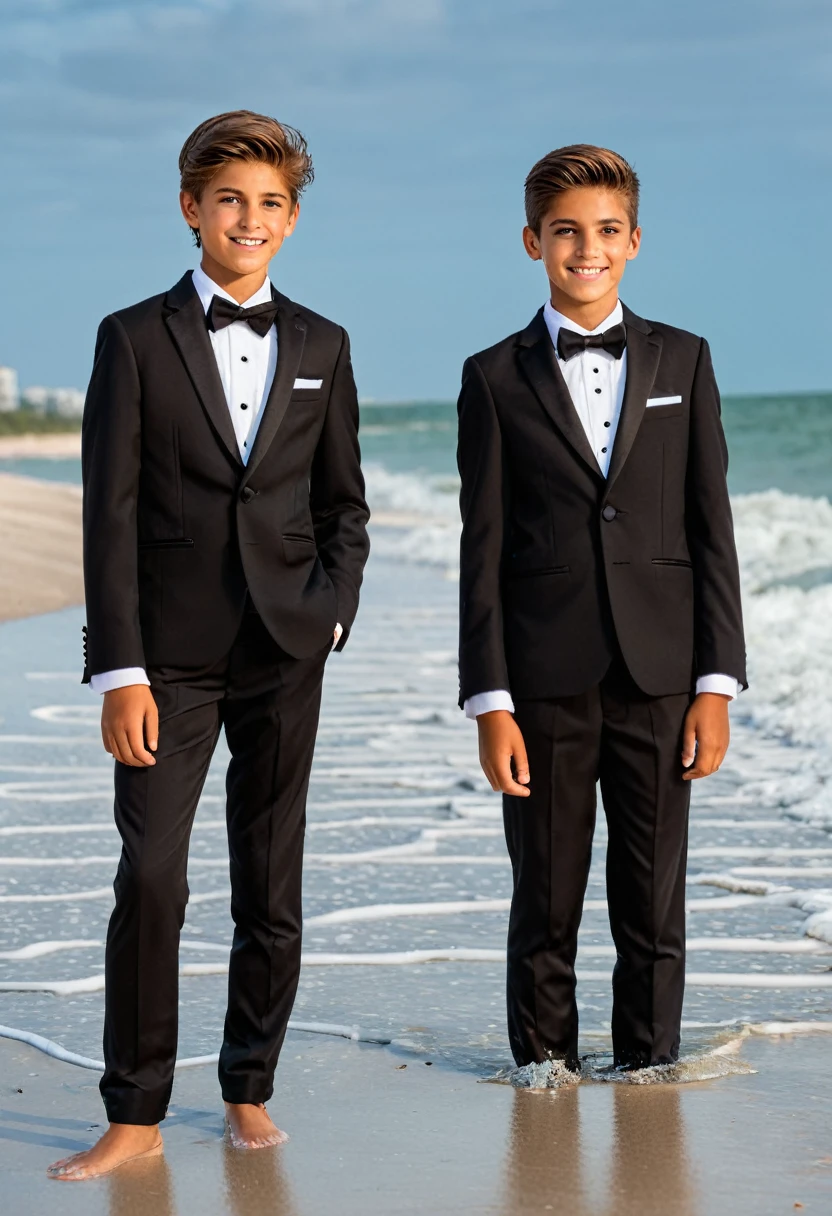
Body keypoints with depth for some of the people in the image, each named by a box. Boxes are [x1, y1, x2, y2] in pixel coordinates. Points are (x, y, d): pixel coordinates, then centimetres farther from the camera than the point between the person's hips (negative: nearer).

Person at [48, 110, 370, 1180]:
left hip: (286, 653, 3)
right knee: (150, 879, -10)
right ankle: (135, 1116, -1)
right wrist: (120, 671, -10)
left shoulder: (320, 347, 11)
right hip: (171, 657, -2)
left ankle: (248, 1090, 20)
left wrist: (330, 613, 1)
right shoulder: (135, 339, 1)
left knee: (272, 889, 6)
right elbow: (110, 517, -4)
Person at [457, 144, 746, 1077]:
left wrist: (717, 683, -1)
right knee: (546, 904, 6)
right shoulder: (496, 379, 4)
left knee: (654, 904, 5)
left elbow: (711, 532, 6)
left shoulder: (682, 361, 9)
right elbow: (483, 553, 1)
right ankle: (545, 1069, 19)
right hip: (546, 683, -1)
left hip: (658, 676, 1)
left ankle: (649, 1069, 18)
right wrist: (490, 703, -5)